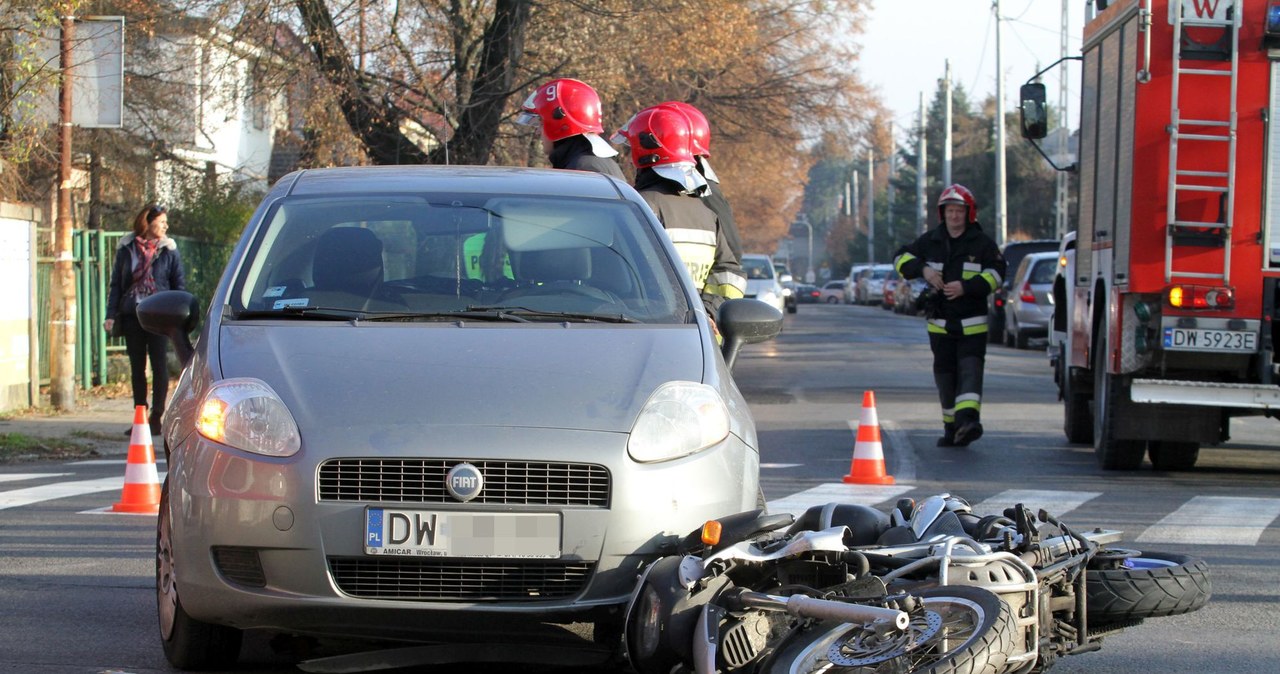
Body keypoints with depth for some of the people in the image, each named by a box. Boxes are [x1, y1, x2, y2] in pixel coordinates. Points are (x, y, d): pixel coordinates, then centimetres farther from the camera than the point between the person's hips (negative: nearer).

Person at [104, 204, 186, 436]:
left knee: (158, 365, -3)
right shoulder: (127, 249, 4)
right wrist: (111, 315, -1)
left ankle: (156, 416, 1)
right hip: (132, 315, 2)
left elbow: (179, 285, 3)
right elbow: (116, 284, 7)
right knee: (137, 367, 7)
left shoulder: (169, 251, 2)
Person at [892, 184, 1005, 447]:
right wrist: (923, 269, -9)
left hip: (972, 324, -4)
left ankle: (968, 418, -33)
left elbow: (996, 272, -8)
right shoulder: (930, 241, 8)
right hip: (940, 323, 4)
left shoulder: (982, 243, -1)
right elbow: (901, 257, 11)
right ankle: (952, 428, 16)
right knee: (945, 374, 7)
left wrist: (966, 287, -20)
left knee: (970, 369, -18)